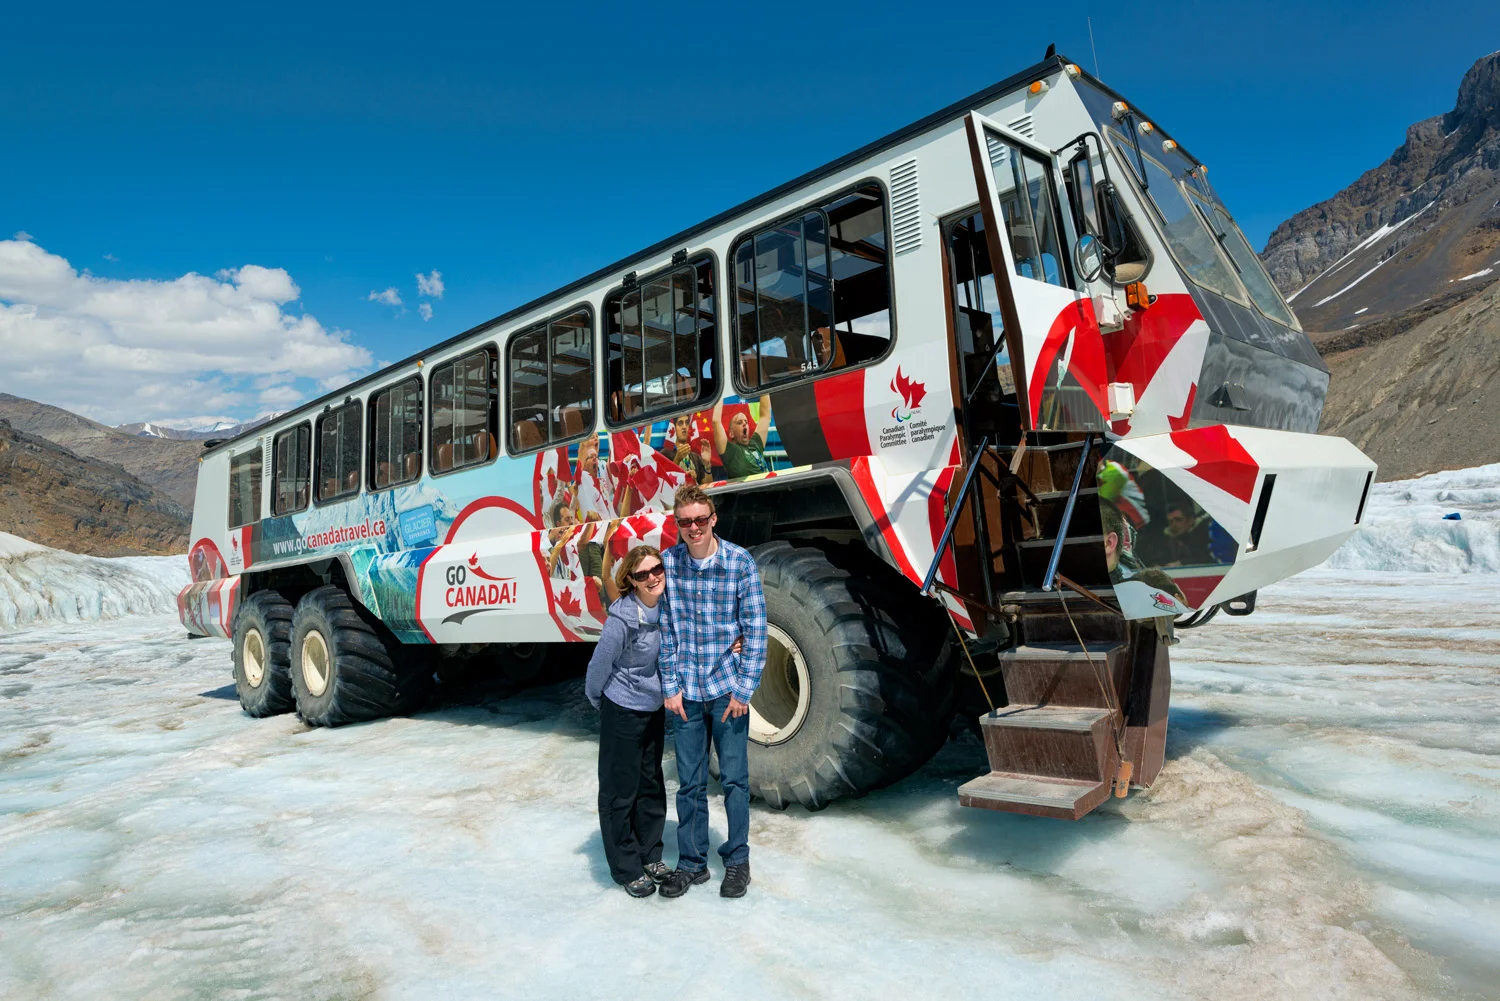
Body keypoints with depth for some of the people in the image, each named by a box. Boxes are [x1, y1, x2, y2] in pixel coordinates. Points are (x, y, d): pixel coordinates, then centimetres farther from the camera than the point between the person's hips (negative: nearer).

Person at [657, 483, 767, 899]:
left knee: (734, 779, 9)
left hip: (727, 690, -2)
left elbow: (755, 629, -6)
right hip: (685, 693, 2)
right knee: (690, 783, 12)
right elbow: (666, 629, 1)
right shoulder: (669, 563, -3)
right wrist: (670, 686, -1)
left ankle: (737, 859, 27)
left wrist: (744, 689, -8)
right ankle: (692, 862, 28)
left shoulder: (741, 562, -9)